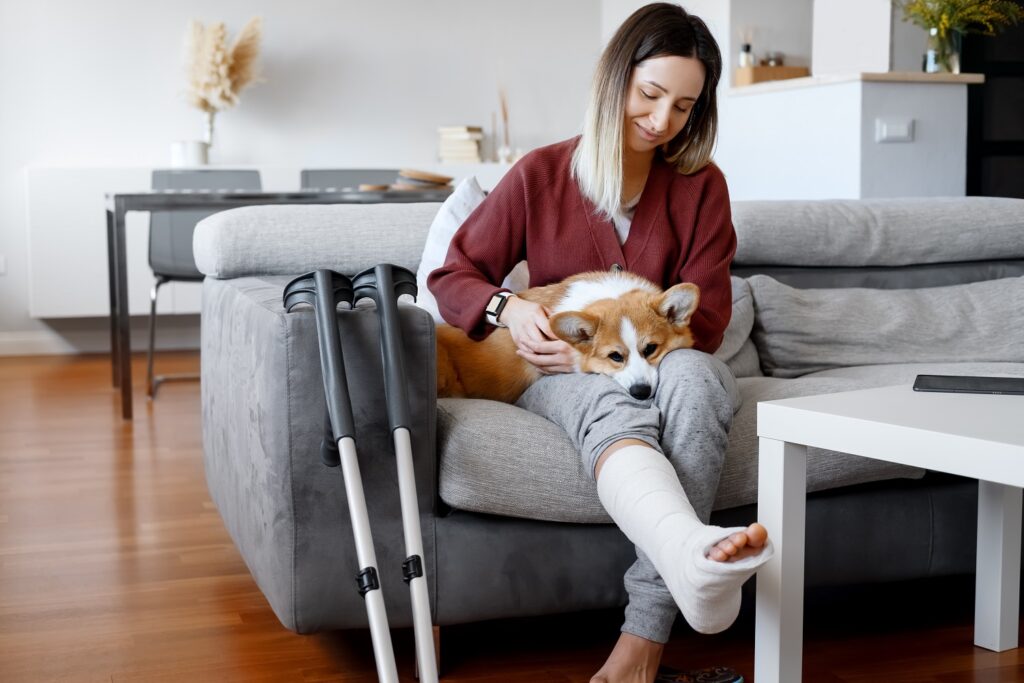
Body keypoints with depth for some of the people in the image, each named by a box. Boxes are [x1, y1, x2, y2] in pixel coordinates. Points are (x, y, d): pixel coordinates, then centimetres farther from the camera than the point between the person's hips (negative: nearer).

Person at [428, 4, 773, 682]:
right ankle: (696, 553, -72)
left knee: (691, 375, -36)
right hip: (564, 378, -1)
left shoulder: (701, 186, 5)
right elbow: (452, 278, 7)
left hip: (666, 365, 1)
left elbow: (704, 323, 0)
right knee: (616, 403, -37)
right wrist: (509, 307, -16)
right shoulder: (540, 176, 3)